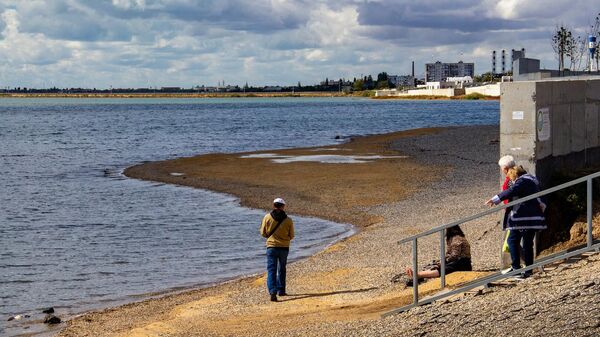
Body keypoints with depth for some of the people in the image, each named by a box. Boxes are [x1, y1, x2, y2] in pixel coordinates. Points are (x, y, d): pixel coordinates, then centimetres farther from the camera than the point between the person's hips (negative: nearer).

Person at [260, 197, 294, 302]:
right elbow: (291, 236, 5)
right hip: (284, 248, 1)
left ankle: (273, 292, -22)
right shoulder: (288, 220, -4)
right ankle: (281, 290, 26)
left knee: (271, 270, -5)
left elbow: (263, 233, 1)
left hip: (271, 247, -1)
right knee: (281, 269, 21)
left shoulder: (267, 217, -6)